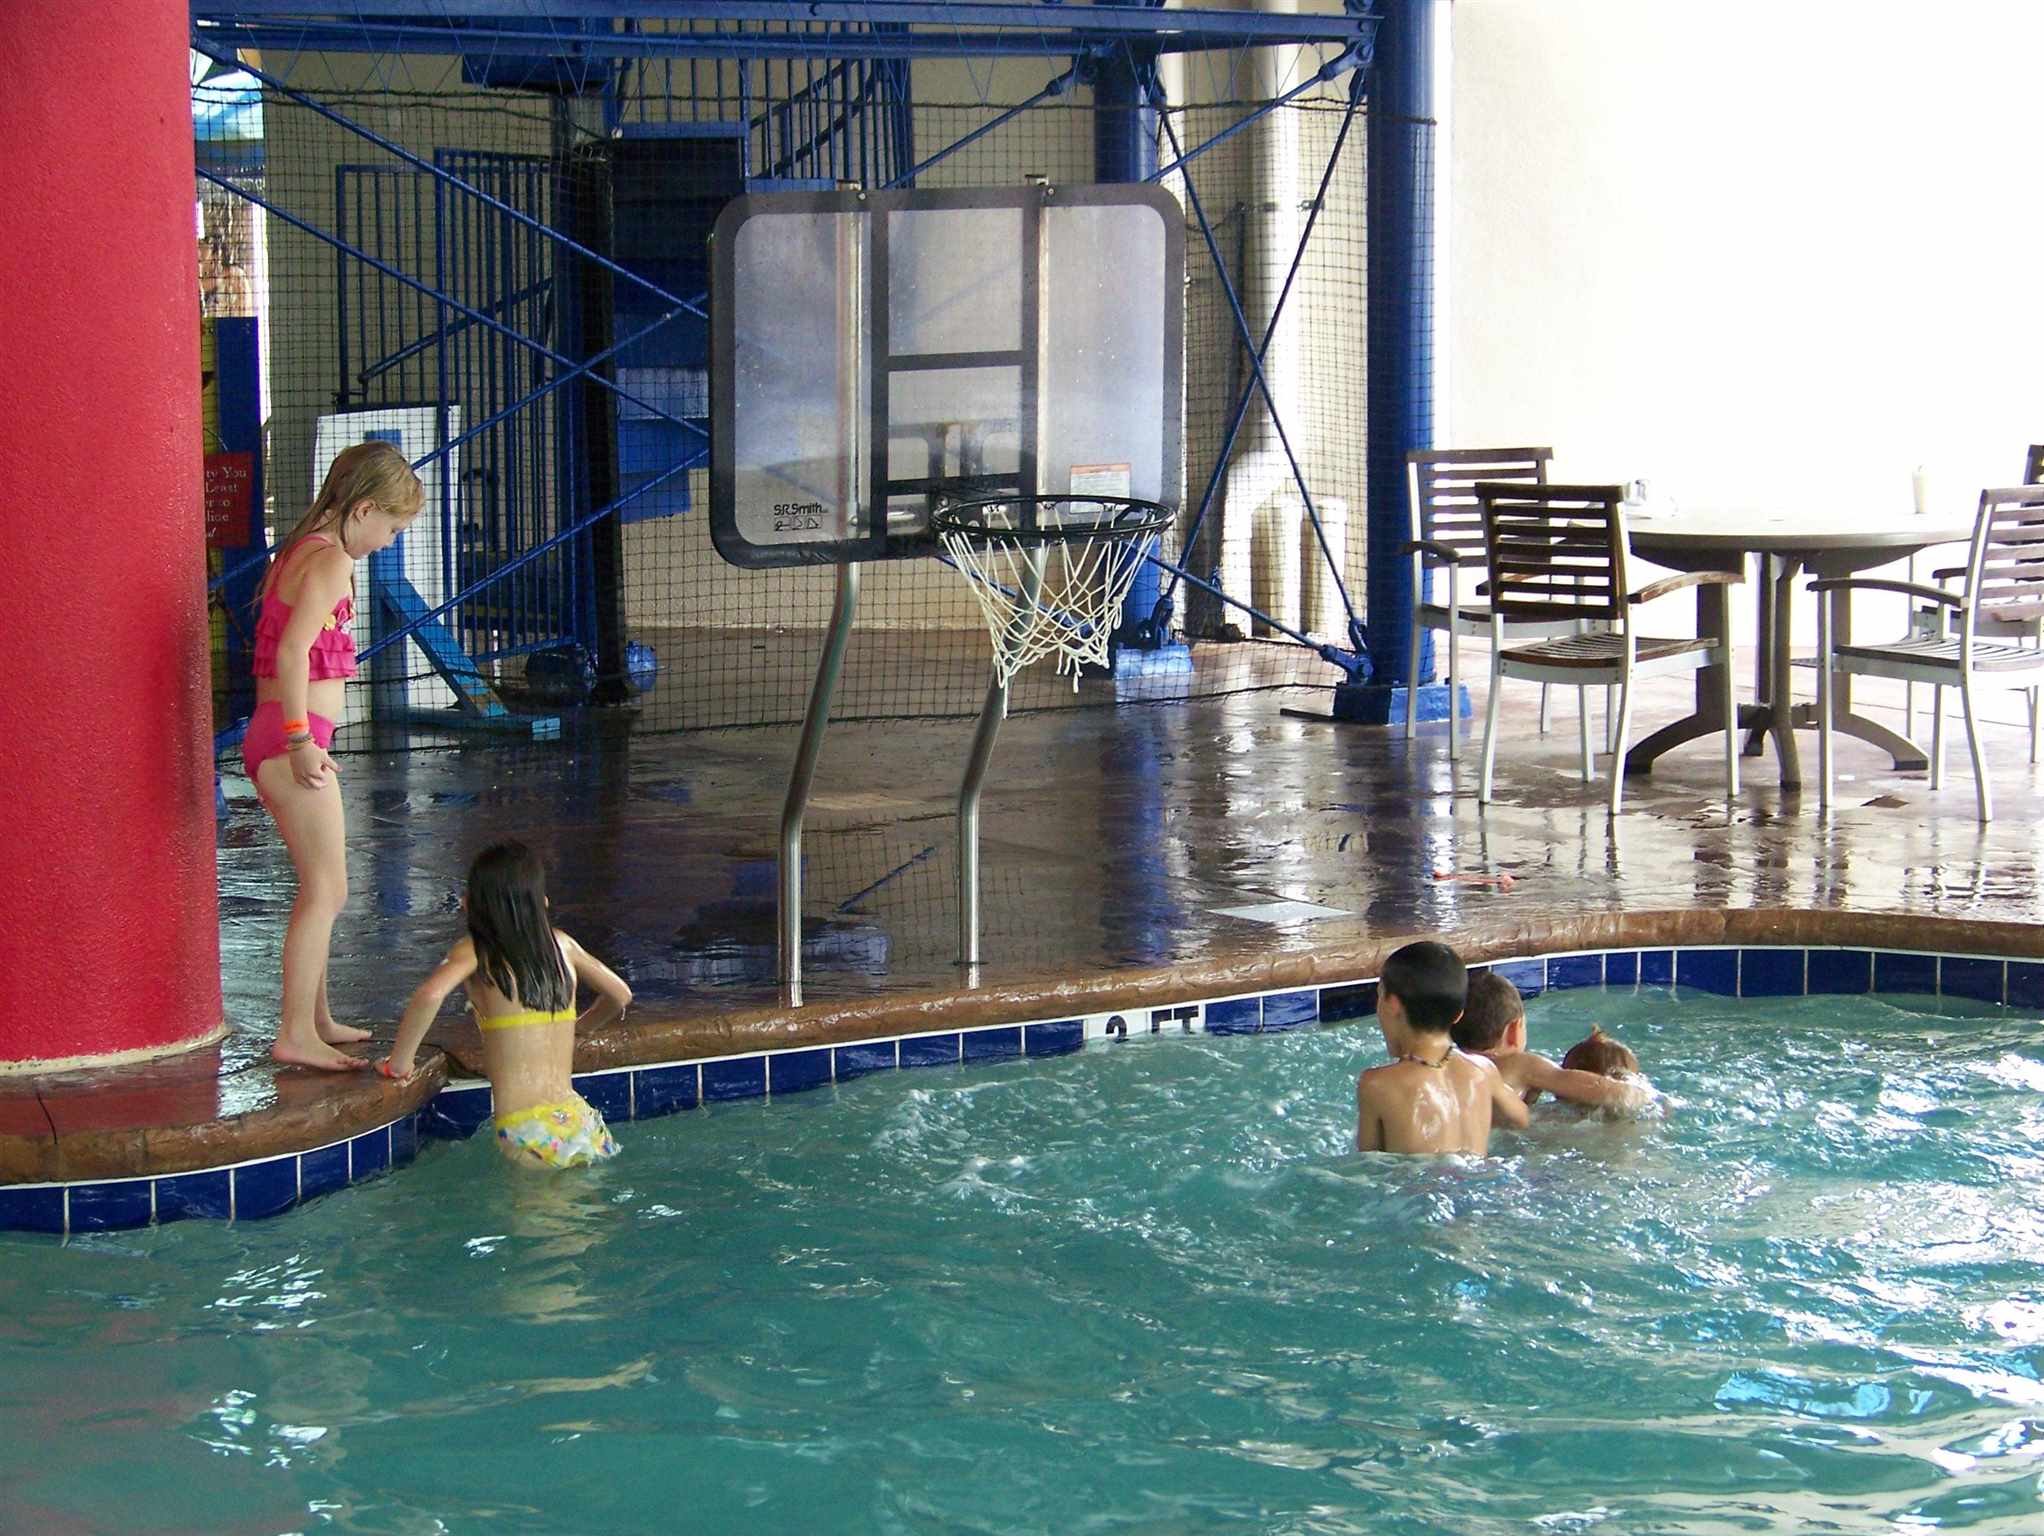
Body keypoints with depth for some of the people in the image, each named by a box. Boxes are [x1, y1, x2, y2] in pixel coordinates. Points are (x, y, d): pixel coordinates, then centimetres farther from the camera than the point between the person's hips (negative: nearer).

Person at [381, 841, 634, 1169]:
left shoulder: (474, 951, -1)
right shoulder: (561, 943, 11)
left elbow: (430, 994, -22)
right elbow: (620, 995, 24)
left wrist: (398, 1063, -8)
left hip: (526, 1133, -4)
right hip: (578, 1118, 4)